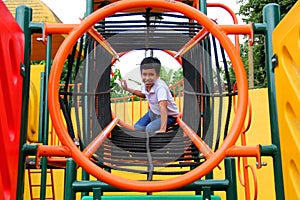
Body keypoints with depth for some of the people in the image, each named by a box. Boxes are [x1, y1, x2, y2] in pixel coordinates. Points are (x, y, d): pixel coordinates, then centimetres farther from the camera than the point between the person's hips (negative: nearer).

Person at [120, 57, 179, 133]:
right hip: (153, 112, 8)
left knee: (150, 129, -26)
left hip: (169, 115, -7)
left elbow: (163, 108, -46)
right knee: (138, 127, 2)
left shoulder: (160, 87, -35)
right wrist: (128, 89, 7)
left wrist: (162, 129, -55)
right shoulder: (145, 85, -12)